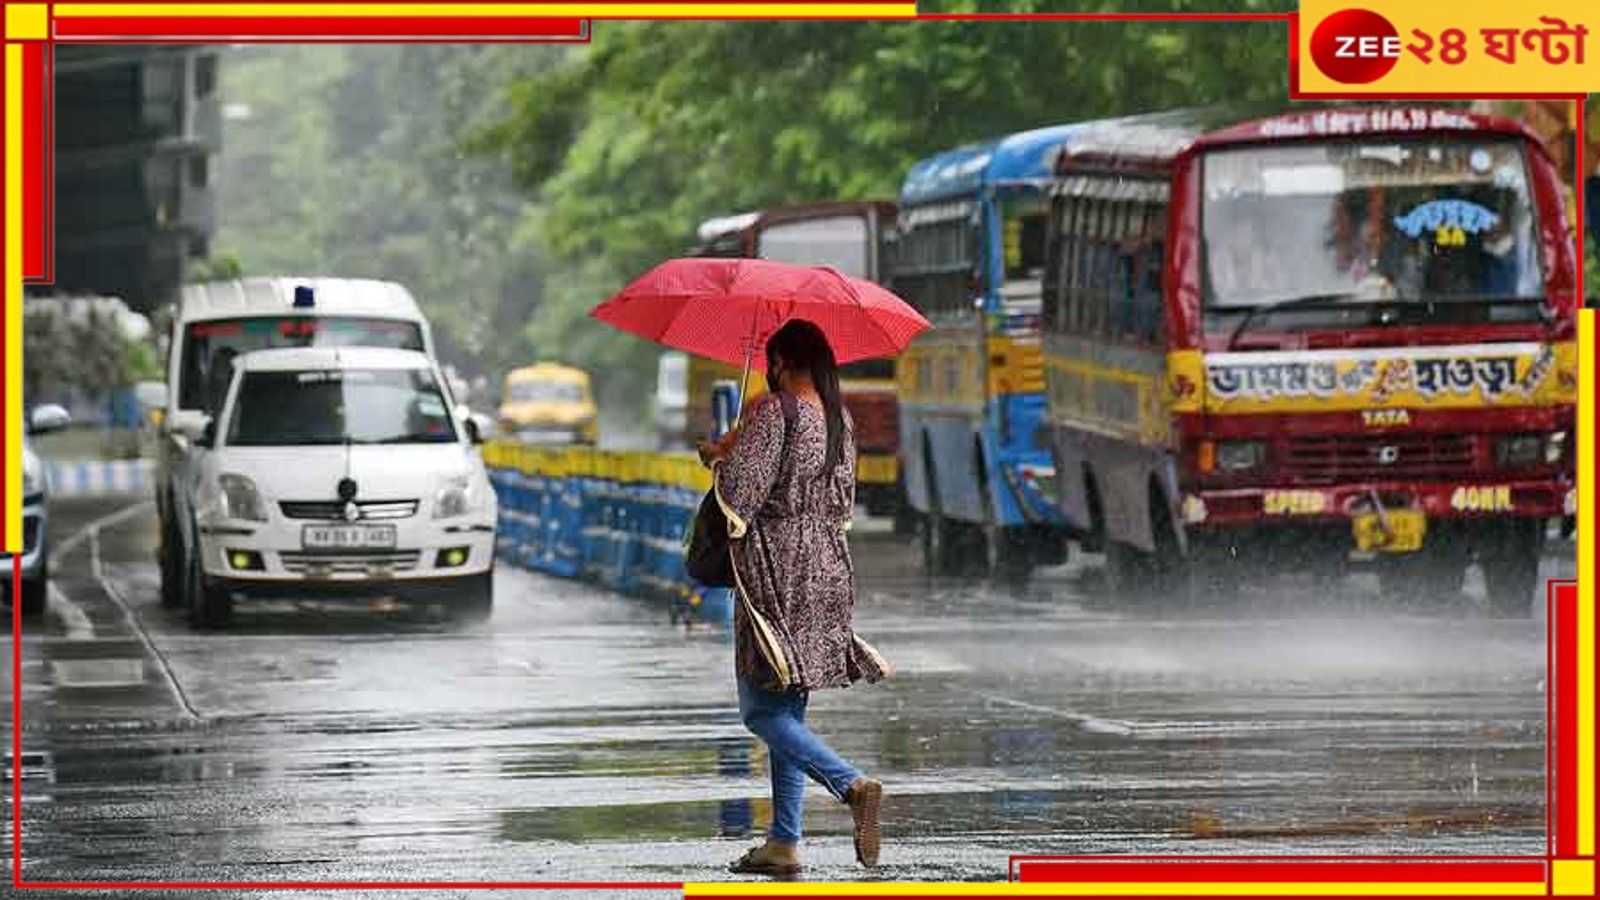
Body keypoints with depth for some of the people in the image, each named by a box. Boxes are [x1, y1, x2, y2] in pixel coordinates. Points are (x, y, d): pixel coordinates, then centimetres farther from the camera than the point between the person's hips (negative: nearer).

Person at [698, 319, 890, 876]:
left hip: (778, 569, -8)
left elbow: (739, 492, -16)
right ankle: (784, 842, 10)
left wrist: (719, 455, 3)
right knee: (787, 711, 12)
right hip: (828, 567, 8)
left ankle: (853, 786, -26)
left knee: (762, 712, -6)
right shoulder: (839, 420, 10)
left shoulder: (773, 411, -12)